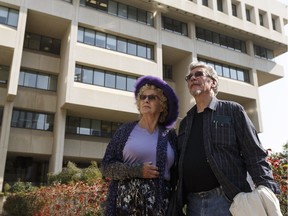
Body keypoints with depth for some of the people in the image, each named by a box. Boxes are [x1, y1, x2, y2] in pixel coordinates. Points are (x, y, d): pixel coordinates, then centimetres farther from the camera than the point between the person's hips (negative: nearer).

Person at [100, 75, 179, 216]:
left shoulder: (170, 135, 6)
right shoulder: (126, 130, 2)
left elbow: (176, 172, 10)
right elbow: (106, 166, 0)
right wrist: (137, 170, -13)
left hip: (160, 204, 2)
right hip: (127, 202, -1)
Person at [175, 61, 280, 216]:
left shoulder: (232, 110, 1)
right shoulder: (185, 123, 14)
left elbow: (255, 155, -5)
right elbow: (182, 162, 14)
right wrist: (179, 200, 6)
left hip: (228, 200, -4)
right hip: (193, 203, 5)